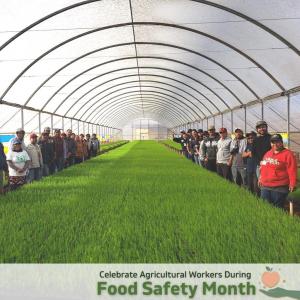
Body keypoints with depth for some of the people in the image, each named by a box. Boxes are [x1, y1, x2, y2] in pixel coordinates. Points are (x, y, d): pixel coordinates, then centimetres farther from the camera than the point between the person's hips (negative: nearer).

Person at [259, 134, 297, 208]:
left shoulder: (288, 154, -7)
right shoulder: (267, 153, 15)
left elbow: (292, 170, -13)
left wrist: (292, 184, -19)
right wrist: (261, 178, 22)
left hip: (280, 188, -6)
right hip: (265, 187, 6)